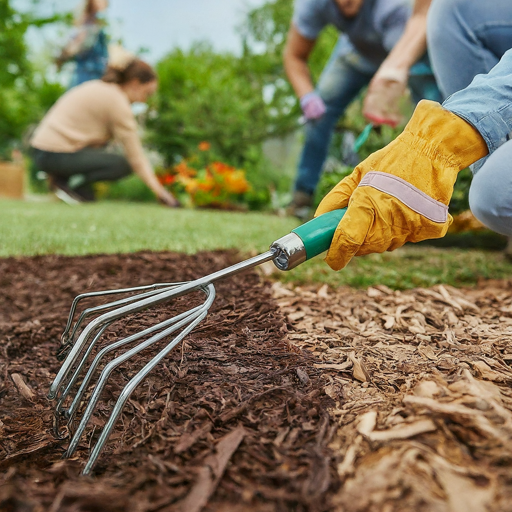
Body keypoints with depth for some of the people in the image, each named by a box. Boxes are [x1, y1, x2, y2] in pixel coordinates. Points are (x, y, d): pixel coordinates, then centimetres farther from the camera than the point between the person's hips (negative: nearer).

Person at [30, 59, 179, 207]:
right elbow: (135, 155, -15)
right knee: (122, 165, -9)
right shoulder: (118, 102, -13)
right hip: (55, 155, -9)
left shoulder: (98, 87, 15)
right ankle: (64, 182, -8)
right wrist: (160, 192, -12)